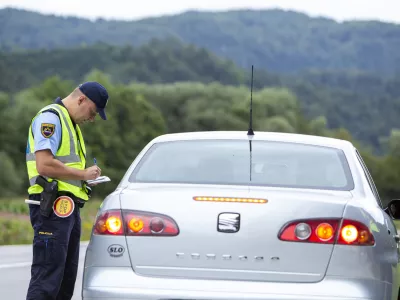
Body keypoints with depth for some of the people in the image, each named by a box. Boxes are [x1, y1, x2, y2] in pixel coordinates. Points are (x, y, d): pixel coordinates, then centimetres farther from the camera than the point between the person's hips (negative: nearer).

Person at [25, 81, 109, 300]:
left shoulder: (69, 123, 23)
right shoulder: (50, 117, -10)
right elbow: (44, 165, -21)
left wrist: (86, 177, 10)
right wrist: (83, 174, -12)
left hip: (68, 208, 10)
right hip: (53, 207, -10)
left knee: (66, 280, 10)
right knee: (46, 281, -13)